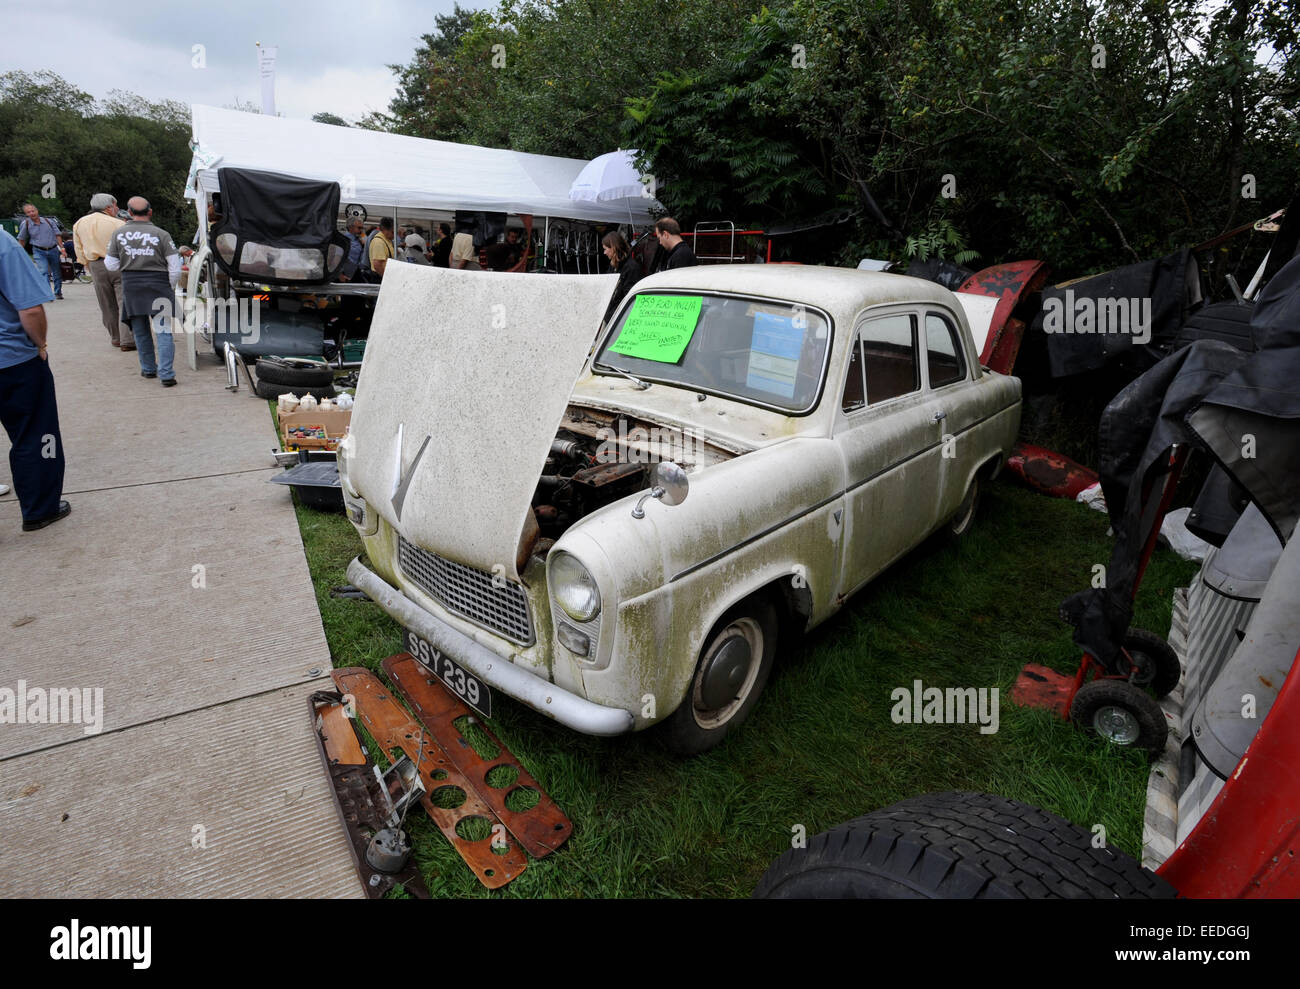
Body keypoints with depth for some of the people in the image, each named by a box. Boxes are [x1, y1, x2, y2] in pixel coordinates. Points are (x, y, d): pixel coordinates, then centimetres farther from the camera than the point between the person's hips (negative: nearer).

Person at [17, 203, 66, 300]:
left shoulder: (49, 221, 0)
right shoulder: (25, 224, -1)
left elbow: (58, 235, 5)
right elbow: (22, 240, 7)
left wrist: (61, 248, -6)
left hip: (53, 250, 2)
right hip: (39, 252, -1)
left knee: (57, 273, 10)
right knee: (44, 272, -16)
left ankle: (58, 293, 26)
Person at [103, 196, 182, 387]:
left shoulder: (118, 234, 2)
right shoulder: (161, 235, -7)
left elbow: (111, 265, 6)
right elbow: (175, 268, -8)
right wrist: (170, 287, 8)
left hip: (131, 285, 3)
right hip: (158, 285, -3)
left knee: (140, 331, 16)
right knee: (163, 330, -3)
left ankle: (148, 369, 27)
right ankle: (166, 374, -11)